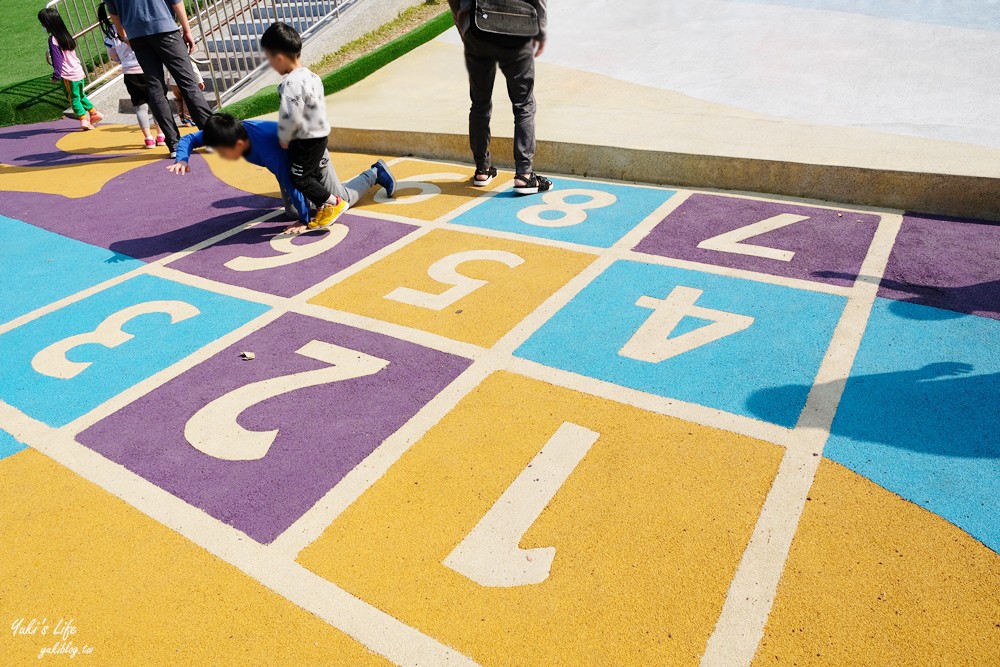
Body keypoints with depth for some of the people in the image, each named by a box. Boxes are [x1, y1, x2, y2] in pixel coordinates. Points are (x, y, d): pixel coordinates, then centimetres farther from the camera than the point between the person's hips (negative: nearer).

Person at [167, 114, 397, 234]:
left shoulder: (269, 151, -45)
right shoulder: (233, 132, -25)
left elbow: (291, 185, -37)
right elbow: (189, 139, -14)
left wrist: (305, 220, -29)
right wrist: (183, 159, -34)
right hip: (291, 157, 7)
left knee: (341, 199, 8)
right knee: (292, 210, 12)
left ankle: (375, 173, 27)